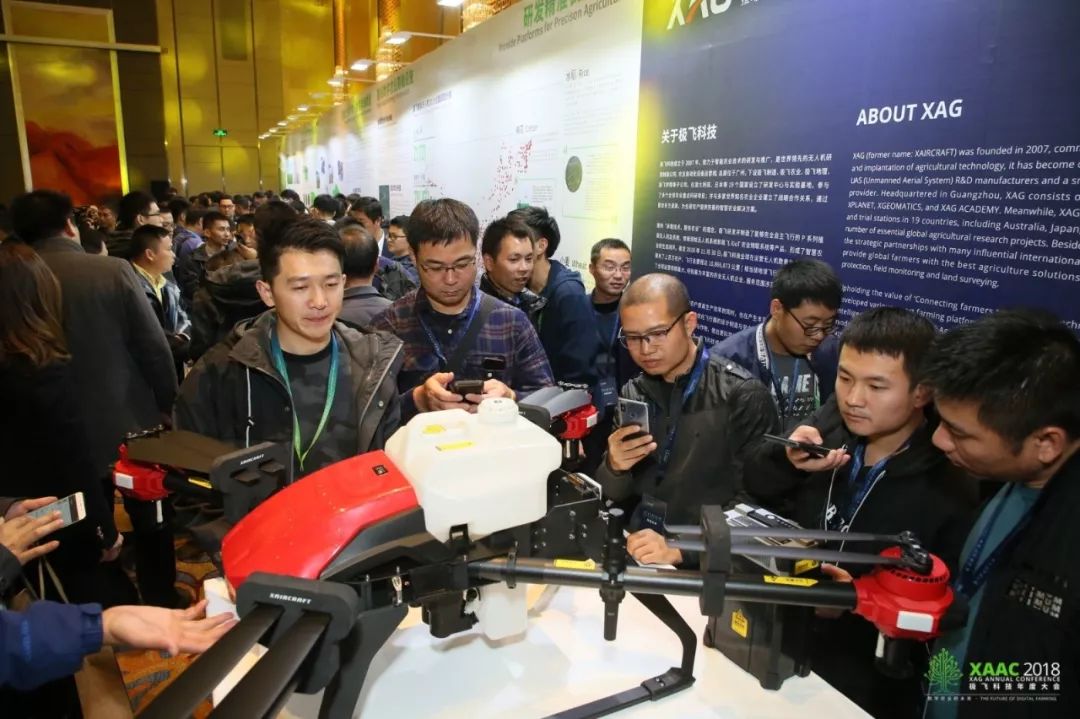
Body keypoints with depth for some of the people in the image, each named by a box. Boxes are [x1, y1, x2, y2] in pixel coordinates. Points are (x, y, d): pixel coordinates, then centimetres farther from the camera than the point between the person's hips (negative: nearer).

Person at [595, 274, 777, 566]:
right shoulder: (632, 394, 6)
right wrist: (614, 468, -12)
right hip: (635, 553, 4)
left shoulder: (742, 395, -9)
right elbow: (611, 496, 8)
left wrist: (681, 550, -22)